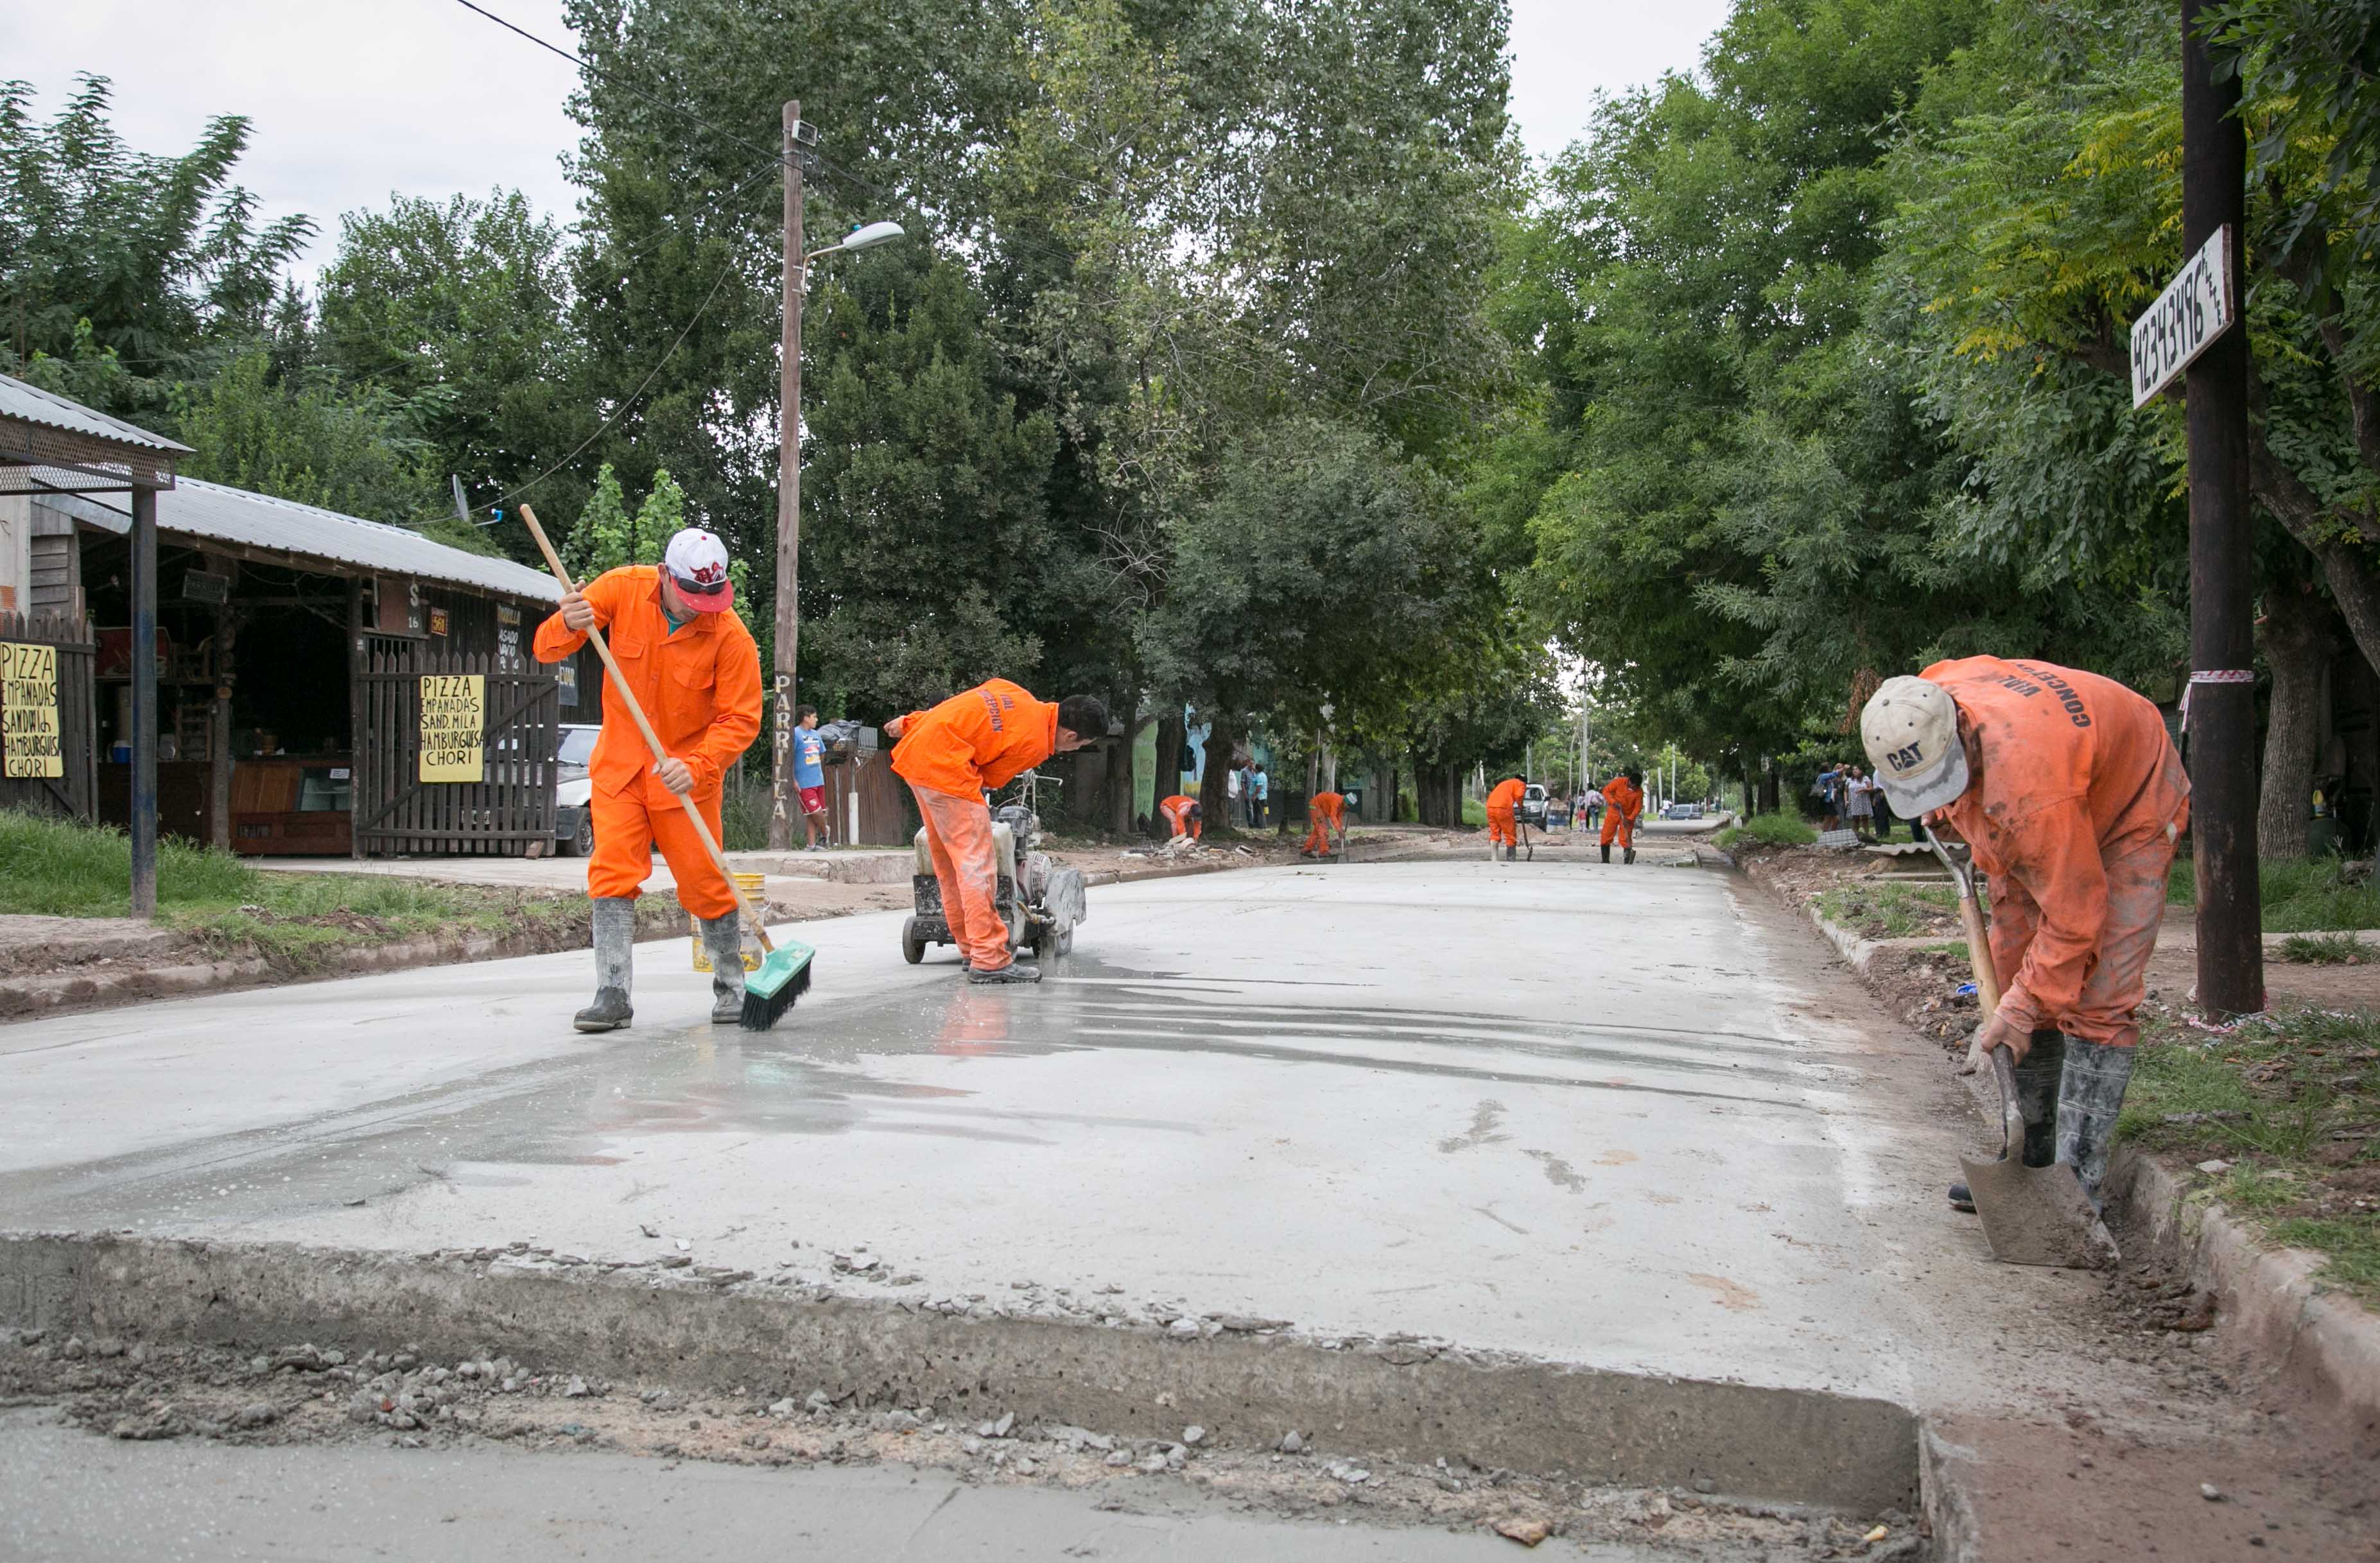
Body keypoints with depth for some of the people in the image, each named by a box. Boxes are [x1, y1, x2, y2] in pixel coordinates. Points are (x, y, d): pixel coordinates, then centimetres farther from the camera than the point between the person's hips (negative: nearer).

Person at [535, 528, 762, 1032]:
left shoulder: (730, 635, -16)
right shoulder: (622, 589, -9)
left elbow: (740, 719, -15)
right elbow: (547, 649, -6)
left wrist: (697, 767, -30)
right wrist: (569, 626, -30)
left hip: (685, 774, -2)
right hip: (619, 764, 2)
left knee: (705, 885, -1)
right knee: (612, 872, -7)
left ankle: (732, 987, 17)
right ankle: (613, 996, -5)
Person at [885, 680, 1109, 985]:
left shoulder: (1017, 696, 14)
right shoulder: (1035, 744, -9)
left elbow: (955, 705, 17)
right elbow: (989, 779, 1)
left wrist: (910, 721, 21)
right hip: (944, 767, -10)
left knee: (948, 862, 15)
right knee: (976, 862, -8)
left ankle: (972, 948, 23)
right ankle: (990, 960, -9)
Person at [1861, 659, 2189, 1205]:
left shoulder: (2028, 783, -44)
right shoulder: (1928, 703, -22)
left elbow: (2074, 913, -34)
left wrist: (2020, 1009, -28)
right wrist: (1945, 813, 11)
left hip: (2129, 812, -8)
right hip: (2033, 827, 8)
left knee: (2097, 998, -18)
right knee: (2013, 973, 4)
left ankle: (2078, 1180, -15)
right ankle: (2030, 1157, 13)